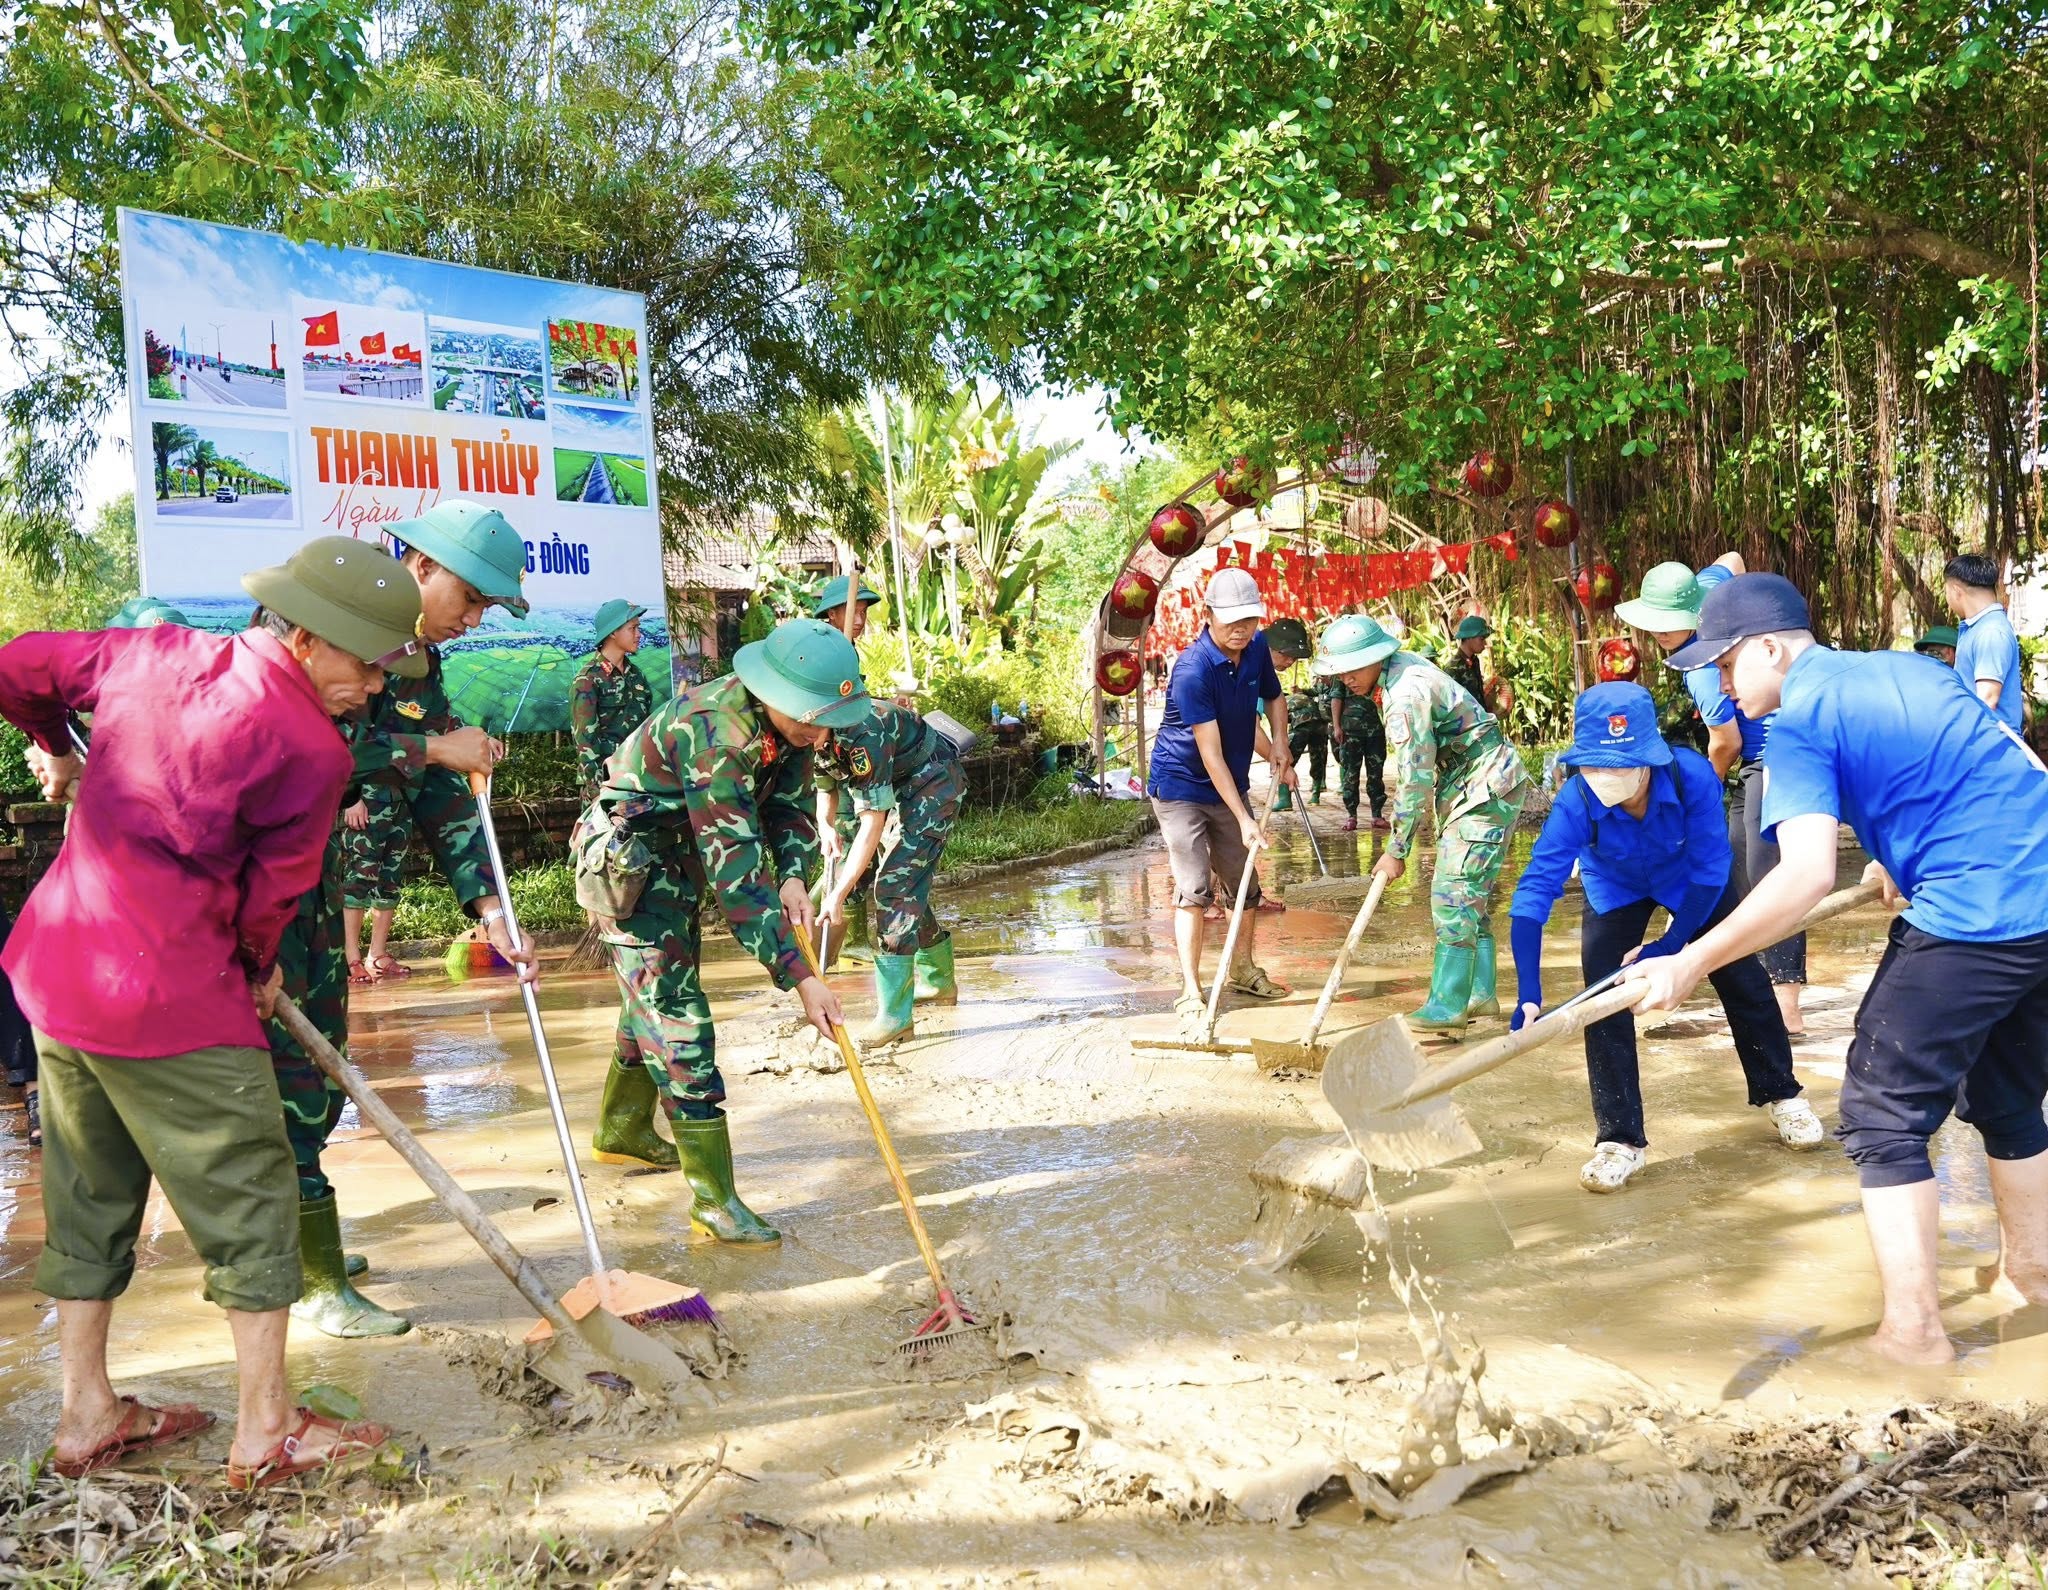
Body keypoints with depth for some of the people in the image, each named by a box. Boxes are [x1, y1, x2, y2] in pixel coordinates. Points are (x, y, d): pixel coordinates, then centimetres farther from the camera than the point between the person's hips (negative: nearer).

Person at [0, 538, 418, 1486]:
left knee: (90, 1194, 20)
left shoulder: (157, 652, 5)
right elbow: (271, 895, -7)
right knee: (250, 1198, 6)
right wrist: (258, 972, 14)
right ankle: (268, 1431, 16)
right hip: (171, 999, -8)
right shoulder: (308, 750, -15)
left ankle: (88, 1414, 32)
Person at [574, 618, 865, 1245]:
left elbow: (789, 804, 1)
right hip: (628, 857, -9)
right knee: (674, 1012, -12)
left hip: (682, 856, 9)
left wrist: (793, 875, -21)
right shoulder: (713, 731, -36)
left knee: (655, 999, 21)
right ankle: (713, 1198, -9)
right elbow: (735, 872, -39)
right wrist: (801, 978, -41)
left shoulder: (791, 721, -11)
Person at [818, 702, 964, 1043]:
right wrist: (826, 827, -13)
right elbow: (825, 788, 9)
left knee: (896, 883, -18)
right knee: (907, 886, 14)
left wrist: (839, 894, -33)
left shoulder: (860, 733, -36)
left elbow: (873, 822, -33)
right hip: (900, 787, 9)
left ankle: (896, 1015, -19)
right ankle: (939, 981, 33)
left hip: (933, 782, -9)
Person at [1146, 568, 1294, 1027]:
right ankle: (1191, 992, -8)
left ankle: (1244, 970, 34)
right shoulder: (1192, 670, -27)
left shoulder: (1257, 649, -5)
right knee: (1194, 887, -13)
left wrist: (1279, 748, -1)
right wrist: (1244, 819, -29)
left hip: (1229, 787, 7)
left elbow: (1273, 697, 17)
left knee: (1244, 882, 14)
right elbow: (1210, 753, -28)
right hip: (1181, 786, -7)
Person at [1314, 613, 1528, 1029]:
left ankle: (1447, 1007, -10)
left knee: (1453, 893, -12)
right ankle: (1481, 995, 18)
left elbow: (1415, 780, -23)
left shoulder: (1406, 694, -25)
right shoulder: (1404, 664, 5)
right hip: (1479, 787, 10)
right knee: (1472, 894, 12)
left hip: (1486, 789, -10)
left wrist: (1397, 851, -16)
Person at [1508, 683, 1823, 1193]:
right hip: (1616, 888, 0)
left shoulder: (1692, 775, -39)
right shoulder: (1576, 803, -38)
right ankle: (1620, 1138, -1)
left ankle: (1780, 1094, 31)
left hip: (1694, 881, 0)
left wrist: (1671, 945, -29)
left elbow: (1711, 869, -28)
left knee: (1742, 978, 5)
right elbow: (1534, 889, -41)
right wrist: (1529, 993, -48)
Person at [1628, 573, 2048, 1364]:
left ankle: (1914, 1330, 4)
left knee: (1883, 1118, 2)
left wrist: (1690, 964, -17)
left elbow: (1806, 877, -21)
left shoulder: (1799, 725, -8)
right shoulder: (1908, 666, 16)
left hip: (1970, 920, -9)